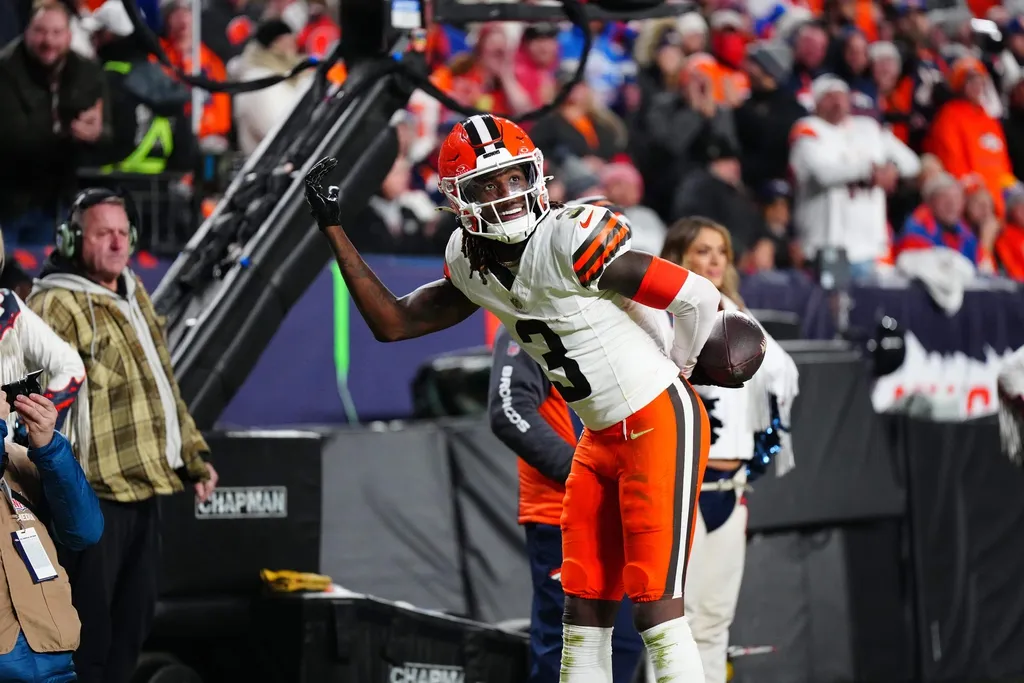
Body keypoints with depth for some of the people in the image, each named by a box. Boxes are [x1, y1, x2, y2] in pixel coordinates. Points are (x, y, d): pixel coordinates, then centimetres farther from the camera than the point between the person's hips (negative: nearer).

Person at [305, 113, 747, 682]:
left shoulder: (569, 241, -22)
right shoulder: (470, 264, 3)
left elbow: (699, 296, -20)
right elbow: (394, 323, 10)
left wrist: (675, 369, -2)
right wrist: (333, 229, 6)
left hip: (659, 423, -8)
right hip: (602, 438, 8)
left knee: (656, 608, -12)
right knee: (584, 611, 10)